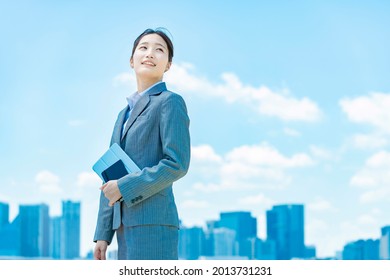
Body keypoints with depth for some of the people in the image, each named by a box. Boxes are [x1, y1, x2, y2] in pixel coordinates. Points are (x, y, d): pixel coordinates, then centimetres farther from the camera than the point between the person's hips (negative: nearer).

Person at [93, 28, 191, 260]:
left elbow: (177, 164, -11)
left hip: (153, 223, -8)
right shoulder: (125, 114, 23)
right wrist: (103, 234, 14)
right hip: (127, 226, 8)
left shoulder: (170, 102, 0)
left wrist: (124, 187, -10)